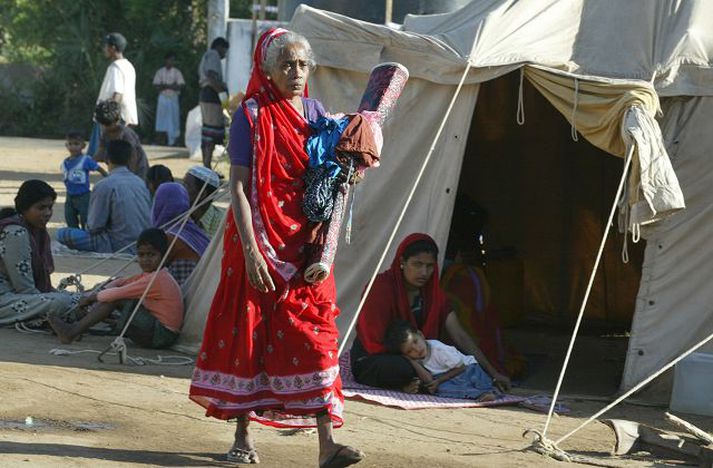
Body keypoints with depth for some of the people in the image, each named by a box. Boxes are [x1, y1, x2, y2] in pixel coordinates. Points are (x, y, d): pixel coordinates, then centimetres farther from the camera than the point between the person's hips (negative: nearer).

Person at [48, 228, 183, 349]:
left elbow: (120, 292, -18)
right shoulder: (150, 275, 13)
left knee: (118, 299, -14)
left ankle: (72, 332, -10)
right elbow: (121, 283, 15)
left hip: (162, 336, -10)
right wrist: (99, 292, -3)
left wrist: (91, 297, -5)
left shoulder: (157, 279, -18)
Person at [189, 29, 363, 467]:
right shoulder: (252, 115, -5)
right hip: (260, 239, -3)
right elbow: (238, 186, -9)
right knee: (250, 333, 3)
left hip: (304, 243, 3)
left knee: (315, 336, -4)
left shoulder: (315, 112, 7)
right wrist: (251, 250, -17)